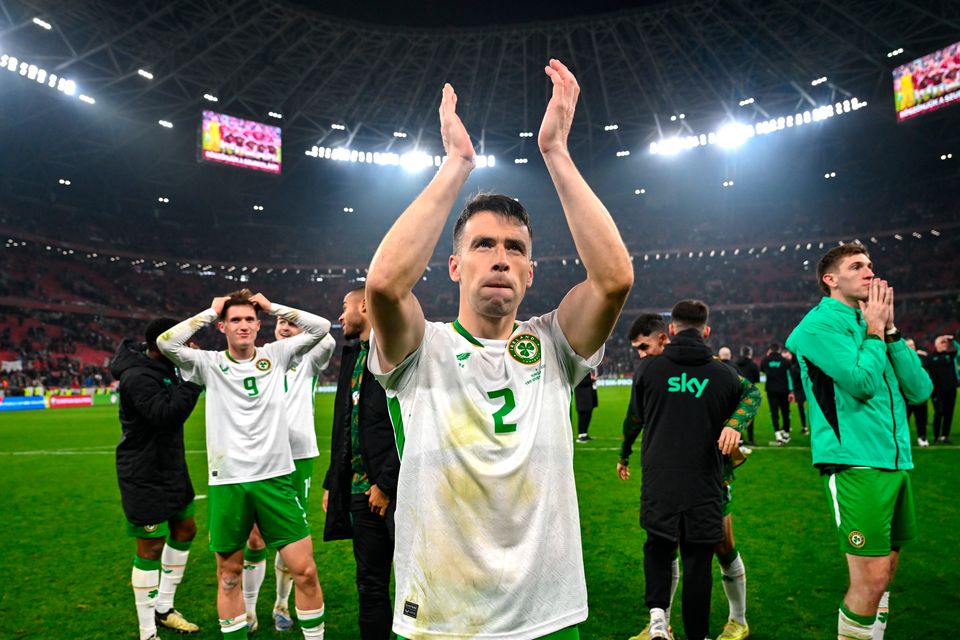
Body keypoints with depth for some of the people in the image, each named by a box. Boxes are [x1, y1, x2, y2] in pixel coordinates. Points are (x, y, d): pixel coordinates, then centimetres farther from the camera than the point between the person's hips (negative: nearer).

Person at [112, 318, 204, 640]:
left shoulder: (162, 365, 4)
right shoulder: (137, 377, -24)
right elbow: (167, 414, -33)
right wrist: (193, 378, -31)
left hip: (170, 467, 10)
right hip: (145, 477, -10)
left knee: (185, 529, 18)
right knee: (151, 547, 0)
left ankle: (163, 608, 35)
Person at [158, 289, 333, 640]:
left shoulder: (276, 355, 5)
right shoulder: (209, 363, 2)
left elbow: (321, 327, -1)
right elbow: (165, 343, -12)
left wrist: (271, 306, 1)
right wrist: (210, 311, -4)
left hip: (275, 477, 0)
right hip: (226, 482, 0)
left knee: (304, 570, 2)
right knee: (229, 574, 13)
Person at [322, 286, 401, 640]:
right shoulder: (352, 353, 16)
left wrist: (387, 484, -16)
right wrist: (332, 482, 16)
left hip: (395, 489, -7)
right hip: (360, 490, 8)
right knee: (370, 585, 15)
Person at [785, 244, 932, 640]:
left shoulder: (871, 322, 14)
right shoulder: (820, 324, -7)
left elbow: (920, 390, 7)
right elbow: (861, 381, -20)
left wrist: (890, 330, 0)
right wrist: (876, 330, -6)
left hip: (895, 462, 8)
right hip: (854, 464, -8)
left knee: (884, 571, 14)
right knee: (871, 578, -7)